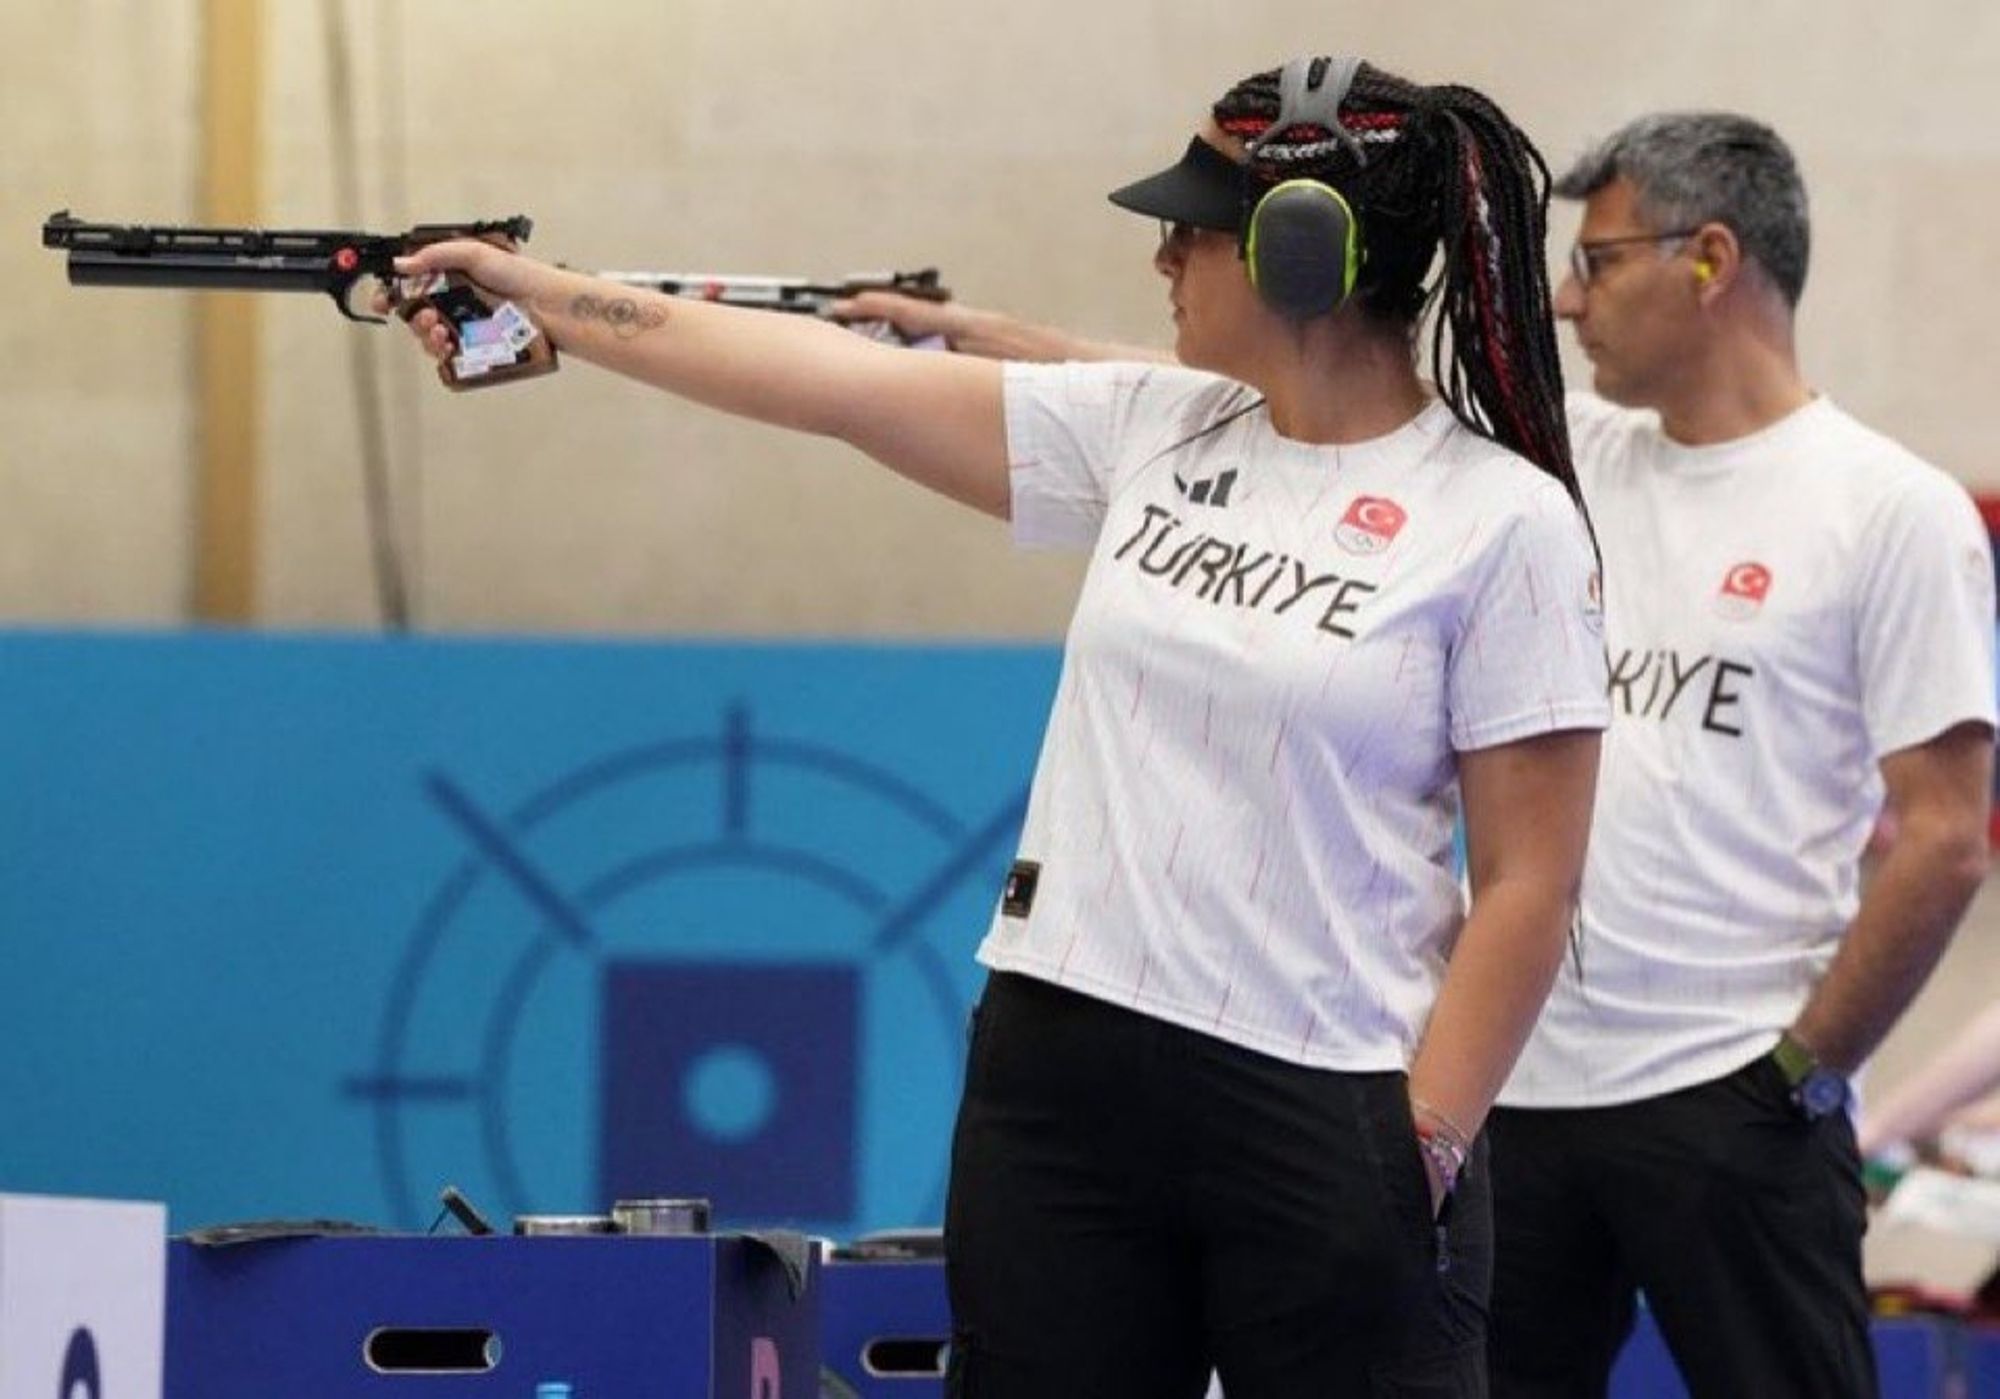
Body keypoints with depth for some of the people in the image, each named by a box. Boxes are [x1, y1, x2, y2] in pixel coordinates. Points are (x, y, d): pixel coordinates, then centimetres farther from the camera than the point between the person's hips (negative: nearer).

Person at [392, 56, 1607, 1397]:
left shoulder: (1506, 523, -8)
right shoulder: (1152, 431, 8)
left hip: (1323, 1123, -5)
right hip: (1058, 1072, 5)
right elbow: (841, 381, 12)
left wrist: (1424, 1150, -13)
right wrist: (544, 297, 13)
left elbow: (1530, 885, -8)